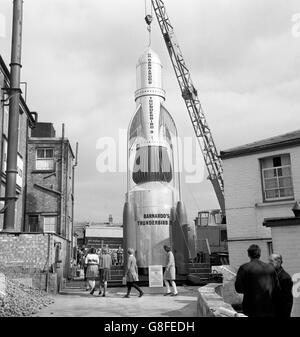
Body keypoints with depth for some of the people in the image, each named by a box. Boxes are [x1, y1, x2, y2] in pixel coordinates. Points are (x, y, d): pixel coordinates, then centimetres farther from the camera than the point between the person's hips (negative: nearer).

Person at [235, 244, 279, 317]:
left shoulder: (244, 268, -8)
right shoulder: (270, 267, 5)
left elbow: (239, 289, -9)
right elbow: (277, 287, 8)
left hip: (253, 309, -4)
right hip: (269, 309, 4)